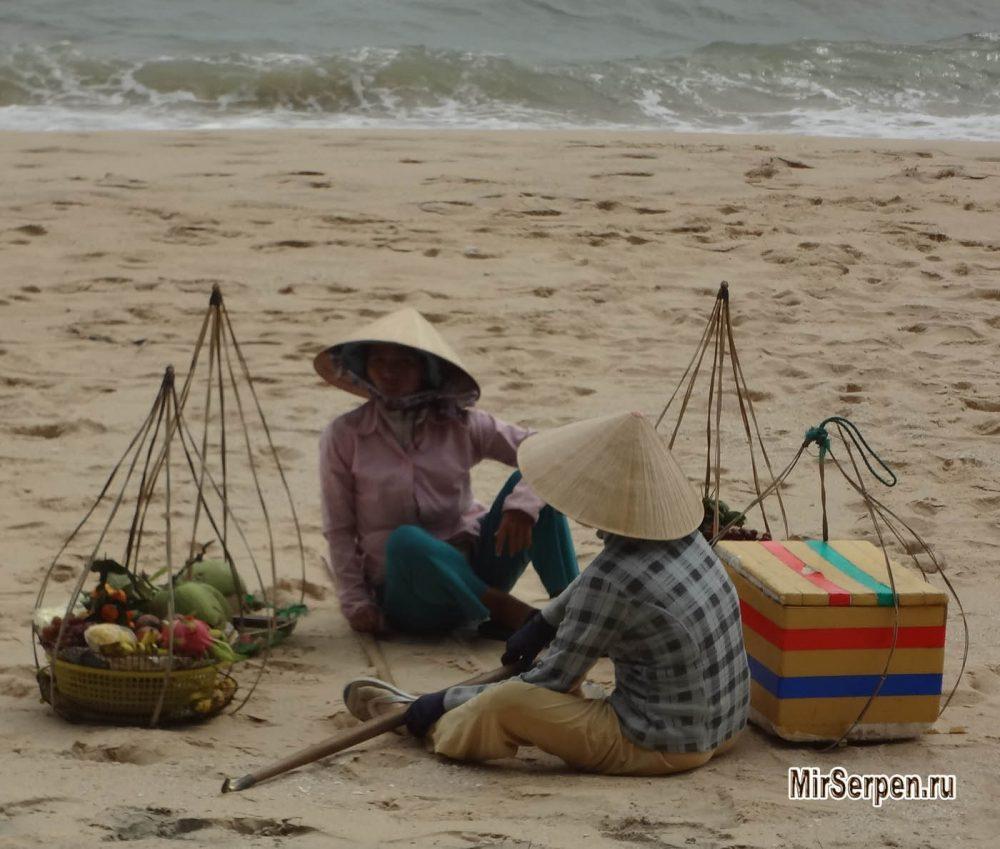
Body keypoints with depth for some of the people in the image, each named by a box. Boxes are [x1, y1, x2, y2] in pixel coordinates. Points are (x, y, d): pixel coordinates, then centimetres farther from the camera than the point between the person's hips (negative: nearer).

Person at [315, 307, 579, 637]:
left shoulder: (459, 424, 1)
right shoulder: (343, 436, -2)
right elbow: (339, 530, 1)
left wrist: (521, 505, -24)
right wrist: (356, 602, -8)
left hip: (472, 572, 3)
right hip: (403, 590, -3)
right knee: (406, 540, -37)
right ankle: (517, 616, -30)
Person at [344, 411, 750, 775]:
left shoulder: (609, 582, -25)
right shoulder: (683, 536, -1)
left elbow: (551, 681, -14)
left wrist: (440, 704, -3)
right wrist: (544, 623, 26)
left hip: (662, 746, -9)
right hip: (723, 729, 9)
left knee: (504, 705, -13)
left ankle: (425, 721, 19)